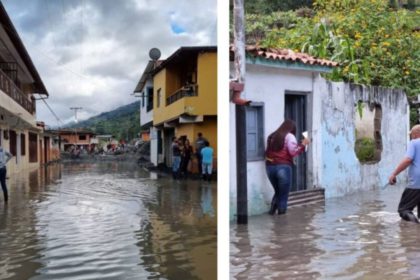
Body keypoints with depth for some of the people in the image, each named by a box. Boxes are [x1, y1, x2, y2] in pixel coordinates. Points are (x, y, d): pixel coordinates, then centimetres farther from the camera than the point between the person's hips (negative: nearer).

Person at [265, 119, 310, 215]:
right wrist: (303, 144, -1)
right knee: (283, 195, 3)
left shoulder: (272, 136, 19)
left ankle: (272, 212, 15)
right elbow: (293, 152, -11)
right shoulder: (289, 136, 0)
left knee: (277, 192, 21)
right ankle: (281, 214, 5)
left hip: (270, 167, 6)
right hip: (283, 167, -6)